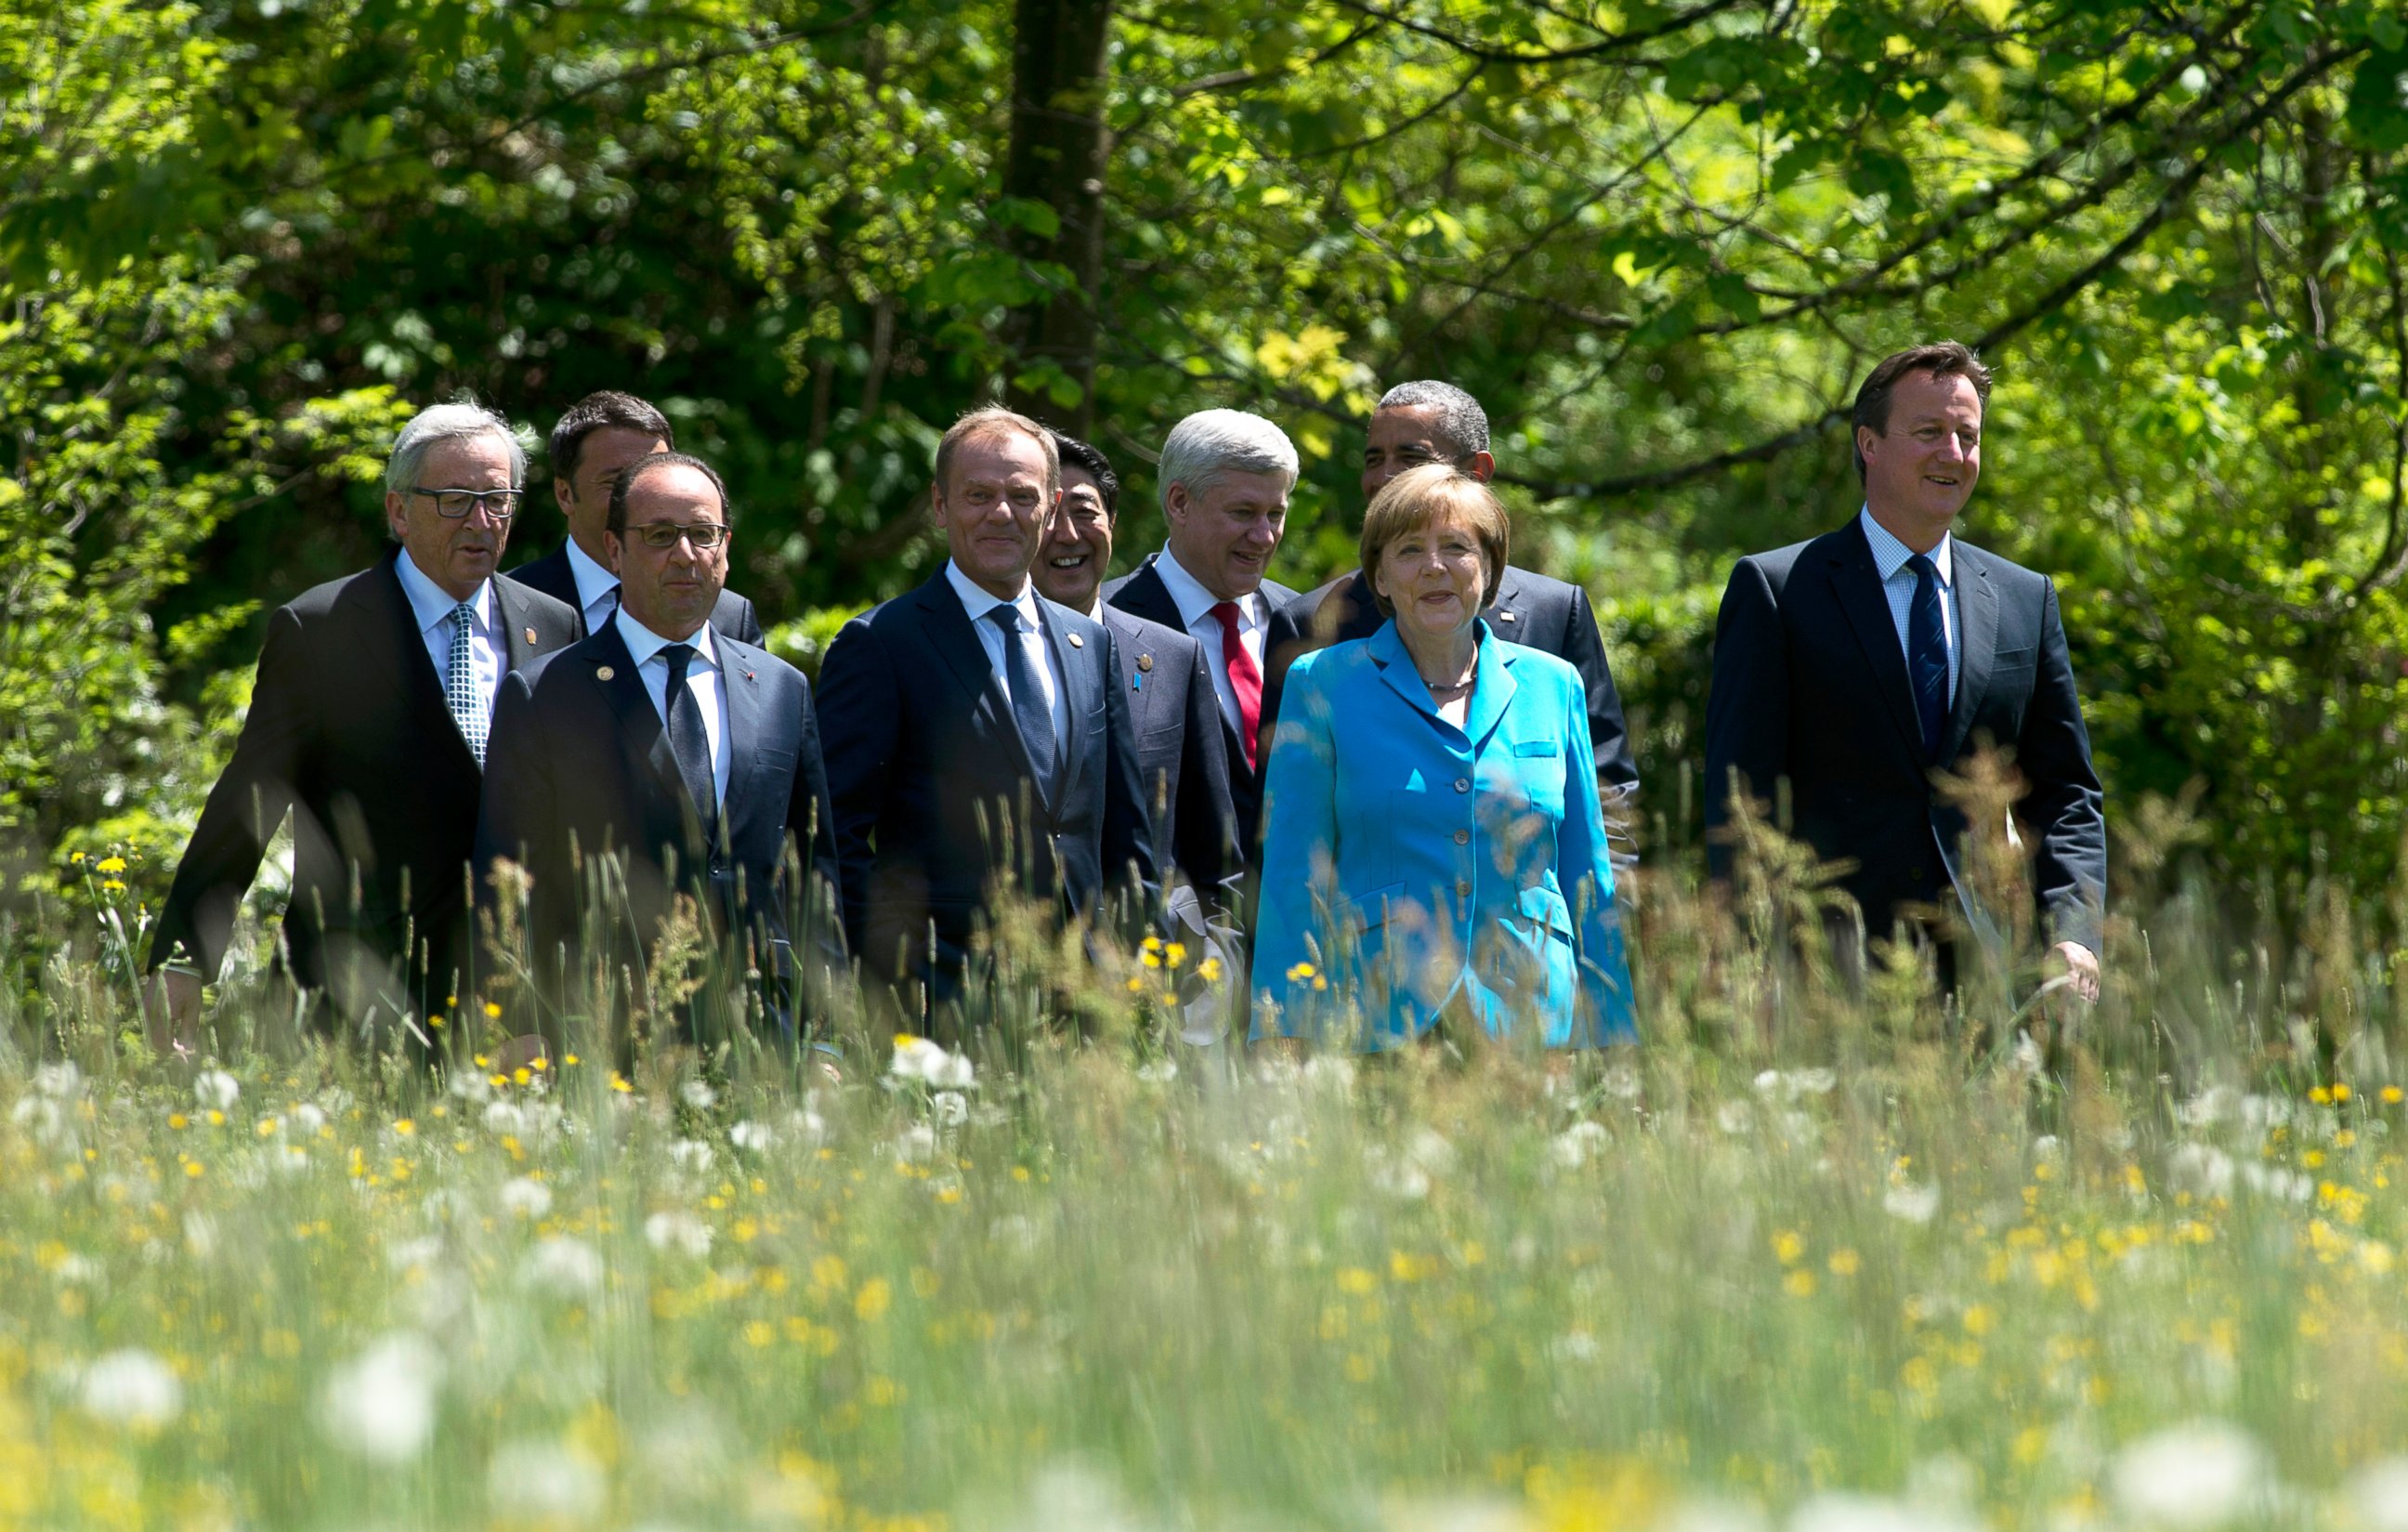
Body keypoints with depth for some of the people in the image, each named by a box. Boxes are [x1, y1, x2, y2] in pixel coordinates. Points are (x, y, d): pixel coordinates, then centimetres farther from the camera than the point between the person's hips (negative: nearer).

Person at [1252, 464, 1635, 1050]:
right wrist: (1281, 1042, -5)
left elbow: (1587, 876, 13)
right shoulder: (1324, 684, 5)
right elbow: (1293, 879, 2)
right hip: (1377, 1017, -2)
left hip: (1529, 1013, 2)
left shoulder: (1551, 687, 11)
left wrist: (1612, 1039, 8)